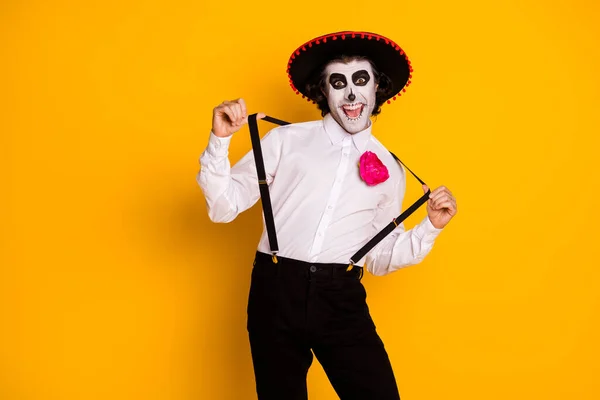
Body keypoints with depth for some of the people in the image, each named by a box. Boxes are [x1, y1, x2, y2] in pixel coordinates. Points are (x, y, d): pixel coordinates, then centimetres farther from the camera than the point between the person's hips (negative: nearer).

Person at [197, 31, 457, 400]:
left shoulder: (390, 170, 12)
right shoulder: (287, 140, 4)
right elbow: (224, 208, 3)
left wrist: (431, 227, 5)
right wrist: (220, 140, -8)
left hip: (342, 299, 1)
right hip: (276, 291, -1)